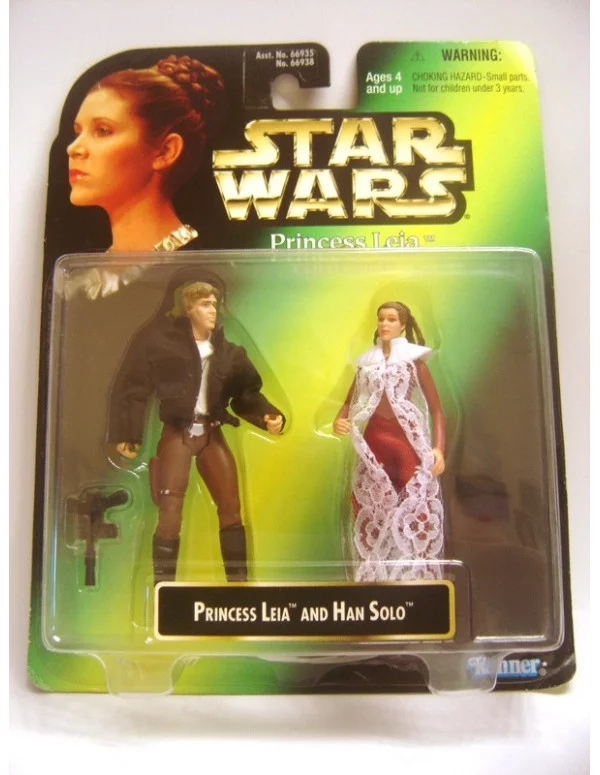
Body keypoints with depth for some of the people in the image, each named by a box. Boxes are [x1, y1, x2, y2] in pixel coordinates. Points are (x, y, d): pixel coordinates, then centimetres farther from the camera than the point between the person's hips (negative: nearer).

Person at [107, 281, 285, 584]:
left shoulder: (226, 351, 7)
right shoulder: (162, 339, -7)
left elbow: (246, 393, 8)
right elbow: (132, 386, -7)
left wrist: (268, 416, -10)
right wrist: (125, 433, -10)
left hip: (211, 433, 5)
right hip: (177, 433, -4)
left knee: (231, 509, 5)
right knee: (170, 513, -4)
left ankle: (239, 581, 19)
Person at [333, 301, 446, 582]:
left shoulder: (413, 359, 3)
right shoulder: (366, 362, 12)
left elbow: (436, 408, 1)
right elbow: (349, 402, 15)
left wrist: (438, 448, -11)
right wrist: (338, 421, -6)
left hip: (408, 443, -3)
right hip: (372, 444, 3)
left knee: (413, 512, -5)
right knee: (373, 514, 6)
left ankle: (416, 578, 6)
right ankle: (373, 577, 17)